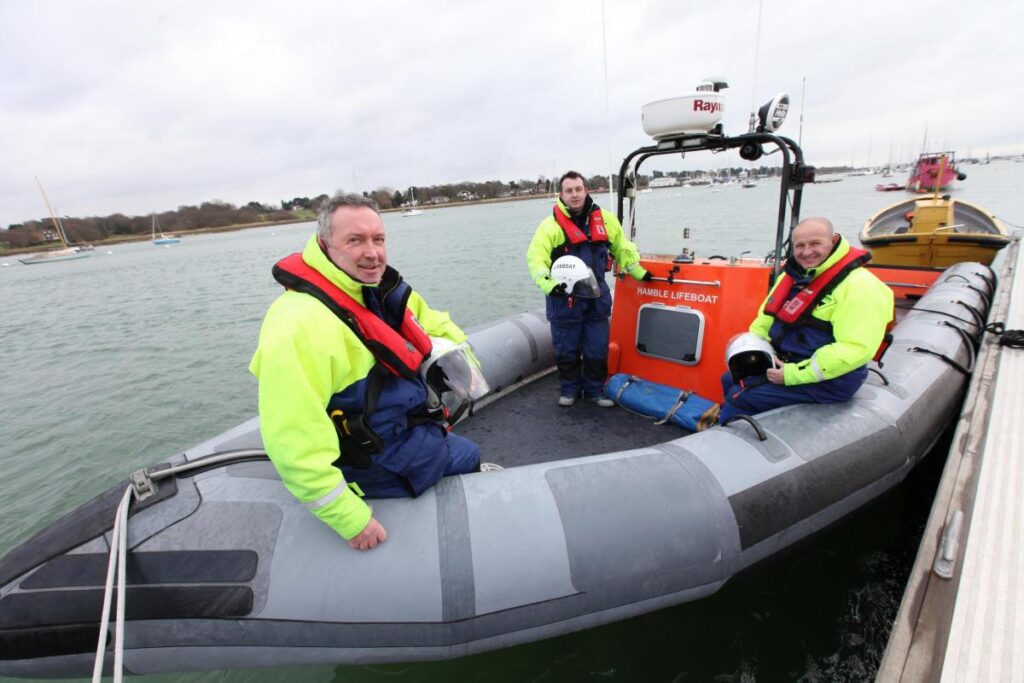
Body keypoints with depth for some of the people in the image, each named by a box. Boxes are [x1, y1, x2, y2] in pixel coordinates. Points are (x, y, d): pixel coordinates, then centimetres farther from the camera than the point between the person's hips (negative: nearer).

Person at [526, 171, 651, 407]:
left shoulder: (604, 219, 6)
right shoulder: (551, 224, -7)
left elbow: (622, 247, 19)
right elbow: (536, 257, -16)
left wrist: (638, 272, 20)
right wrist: (548, 284, -30)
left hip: (597, 297, 3)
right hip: (564, 299, -3)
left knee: (597, 349, 10)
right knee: (567, 350, 9)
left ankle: (594, 390, 28)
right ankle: (570, 390, 29)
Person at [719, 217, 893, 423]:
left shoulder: (858, 285, -19)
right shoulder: (793, 274, 6)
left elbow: (856, 349, -26)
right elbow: (767, 317, 16)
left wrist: (794, 374, -26)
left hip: (827, 380, -8)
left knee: (740, 398, -17)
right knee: (730, 380, 10)